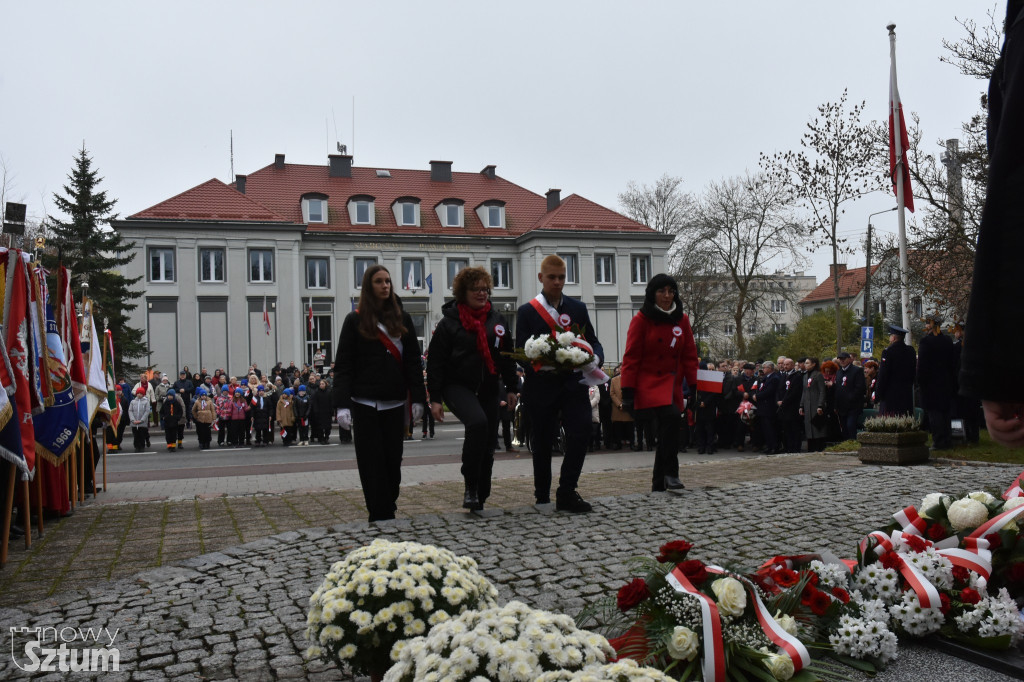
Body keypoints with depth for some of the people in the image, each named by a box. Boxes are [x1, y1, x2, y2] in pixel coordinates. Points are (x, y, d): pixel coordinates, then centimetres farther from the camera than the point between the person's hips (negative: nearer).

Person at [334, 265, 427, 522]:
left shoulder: (402, 319, 9)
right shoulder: (355, 320, 1)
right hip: (365, 404, -2)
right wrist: (342, 404, -12)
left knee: (393, 460, 6)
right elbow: (343, 365, -2)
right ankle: (380, 516, 3)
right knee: (372, 462, -3)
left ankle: (388, 513, 21)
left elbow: (413, 361, 8)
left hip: (394, 403, 3)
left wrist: (418, 398, 0)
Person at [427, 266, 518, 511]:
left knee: (488, 445, 5)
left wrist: (510, 388, 13)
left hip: (488, 389, 5)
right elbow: (435, 362, -5)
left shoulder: (497, 319, 9)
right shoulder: (449, 322, -5)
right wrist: (435, 398, -10)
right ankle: (470, 486, -18)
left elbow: (508, 356, 17)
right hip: (458, 386, -5)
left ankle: (480, 499, 21)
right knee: (478, 422, -31)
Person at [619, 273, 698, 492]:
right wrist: (628, 391, -11)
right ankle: (671, 474, -20)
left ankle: (658, 483, 18)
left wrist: (692, 384, 7)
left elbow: (689, 355, 13)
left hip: (673, 385, 6)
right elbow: (631, 357, -7)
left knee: (666, 432, 7)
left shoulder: (682, 320, 9)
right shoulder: (641, 319, -5)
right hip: (649, 383, -6)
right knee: (670, 417, -27)